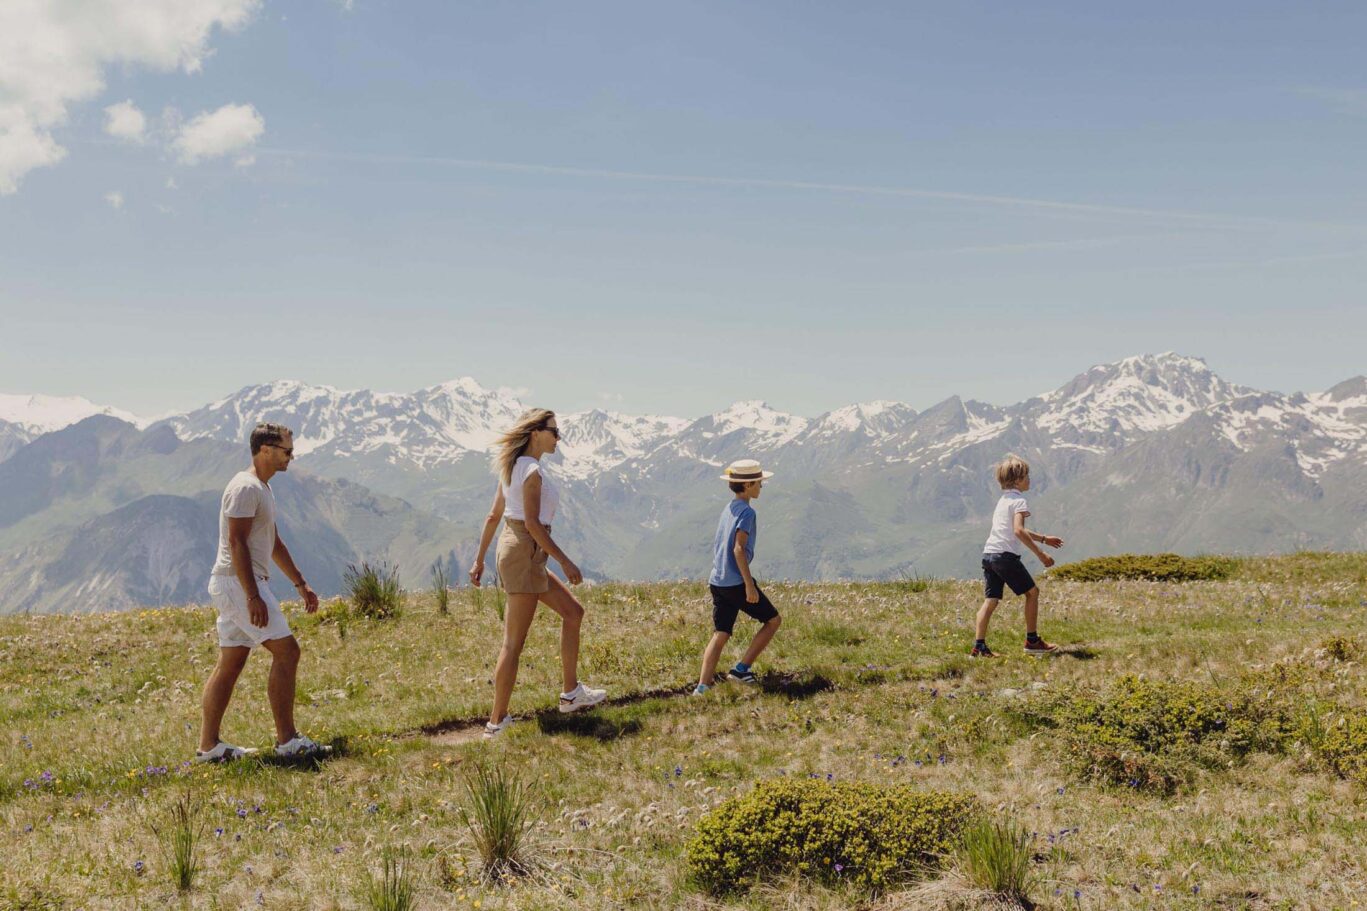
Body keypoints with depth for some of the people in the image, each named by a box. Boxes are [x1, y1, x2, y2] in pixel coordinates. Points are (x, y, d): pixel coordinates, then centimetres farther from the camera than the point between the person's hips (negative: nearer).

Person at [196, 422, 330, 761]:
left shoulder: (263, 489, 19)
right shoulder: (246, 488, -14)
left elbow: (274, 542, 26)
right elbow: (236, 543, -21)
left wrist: (300, 584, 25)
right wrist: (253, 596, -25)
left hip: (233, 585, 11)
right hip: (238, 582, -11)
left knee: (231, 663, 11)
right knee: (286, 650, -10)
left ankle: (208, 746, 15)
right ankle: (287, 740, -6)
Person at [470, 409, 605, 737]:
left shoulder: (512, 467, 13)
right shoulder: (532, 471, -15)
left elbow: (493, 515, 15)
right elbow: (532, 523, -21)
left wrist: (479, 560, 19)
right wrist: (565, 562, -18)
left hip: (512, 548, 10)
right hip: (525, 553, -10)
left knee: (573, 611, 17)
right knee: (514, 643, -5)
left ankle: (571, 692, 21)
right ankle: (497, 721, 1)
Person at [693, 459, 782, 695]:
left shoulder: (728, 509, 15)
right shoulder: (747, 512, -11)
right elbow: (738, 548, -19)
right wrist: (749, 585, -20)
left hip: (717, 582, 8)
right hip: (737, 582, -8)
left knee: (720, 635, 6)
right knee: (773, 620, 8)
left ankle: (702, 687, -4)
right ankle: (741, 668, 4)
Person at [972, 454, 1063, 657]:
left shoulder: (1003, 500, 23)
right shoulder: (1019, 501, -6)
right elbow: (1019, 531, -21)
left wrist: (1044, 538, 41)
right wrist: (1040, 554, -18)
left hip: (988, 554, 8)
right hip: (1006, 555, -8)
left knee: (991, 599, 3)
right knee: (1032, 592, 9)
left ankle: (979, 646, -8)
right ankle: (1032, 641, 14)